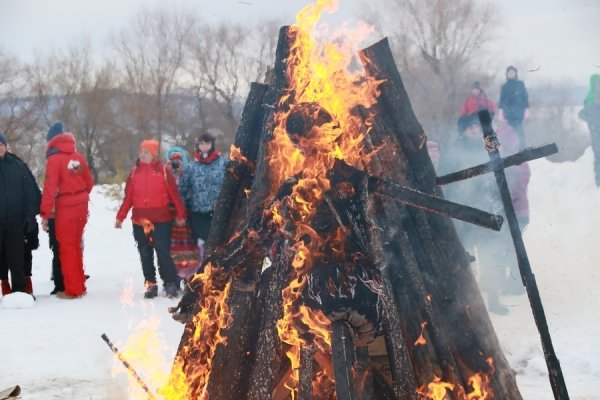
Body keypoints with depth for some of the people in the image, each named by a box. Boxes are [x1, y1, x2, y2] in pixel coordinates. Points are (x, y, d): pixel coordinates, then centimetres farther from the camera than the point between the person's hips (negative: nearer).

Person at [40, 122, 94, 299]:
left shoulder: (54, 159, -12)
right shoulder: (79, 158, 5)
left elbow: (50, 187, -17)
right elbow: (89, 182, 11)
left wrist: (45, 213, -15)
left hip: (65, 208, -6)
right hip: (81, 206, 6)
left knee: (66, 248, 3)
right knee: (76, 246, 17)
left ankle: (72, 289, 5)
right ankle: (80, 286, 23)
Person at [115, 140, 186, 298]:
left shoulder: (164, 170, -2)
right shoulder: (135, 172, 8)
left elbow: (174, 193, -2)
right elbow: (128, 197, 9)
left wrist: (181, 215, -3)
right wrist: (120, 217, 6)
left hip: (161, 221, -4)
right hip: (139, 221, 4)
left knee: (163, 252, -7)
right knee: (145, 255, 8)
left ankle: (171, 284, 0)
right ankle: (150, 284, 16)